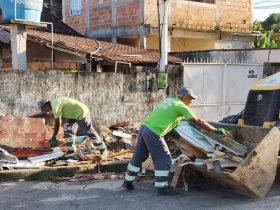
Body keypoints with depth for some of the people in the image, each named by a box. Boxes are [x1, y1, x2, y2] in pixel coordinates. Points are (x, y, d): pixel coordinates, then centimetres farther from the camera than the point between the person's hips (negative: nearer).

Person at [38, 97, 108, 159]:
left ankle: (104, 150, 4)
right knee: (68, 131, 8)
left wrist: (53, 137, -8)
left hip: (82, 112, -10)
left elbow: (57, 123, -17)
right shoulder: (55, 103, 10)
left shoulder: (55, 105, -20)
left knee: (89, 132, -5)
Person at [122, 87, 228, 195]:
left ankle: (128, 182, 29)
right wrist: (216, 130, 3)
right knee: (164, 160, 3)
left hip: (144, 127, 9)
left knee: (138, 157, 19)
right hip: (153, 133, -9)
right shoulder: (181, 106, -4)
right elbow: (198, 122, -2)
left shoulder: (168, 100, 18)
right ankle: (162, 187, 9)